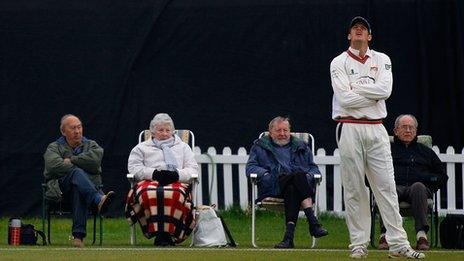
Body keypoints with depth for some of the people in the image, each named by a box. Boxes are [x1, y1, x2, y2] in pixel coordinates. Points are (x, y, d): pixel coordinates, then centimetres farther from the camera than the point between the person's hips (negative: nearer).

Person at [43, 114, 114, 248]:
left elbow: (95, 159, -3)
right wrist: (75, 167, -6)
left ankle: (78, 235, -48)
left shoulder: (91, 145, 23)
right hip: (61, 188, -1)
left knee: (79, 190, -40)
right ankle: (99, 200, -62)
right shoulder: (54, 147, 19)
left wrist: (71, 160, 0)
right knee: (77, 173, -36)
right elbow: (53, 165, -6)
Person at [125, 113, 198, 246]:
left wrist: (177, 174, -6)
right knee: (148, 194, -40)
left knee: (175, 194, -40)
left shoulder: (183, 147, 29)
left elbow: (193, 169, 16)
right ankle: (157, 231, -38)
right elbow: (134, 168, 11)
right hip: (149, 181, 0)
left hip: (177, 183, 0)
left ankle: (169, 233, -37)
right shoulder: (141, 148, 27)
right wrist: (153, 173, -8)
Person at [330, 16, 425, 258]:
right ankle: (358, 243, 3)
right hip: (350, 128, -2)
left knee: (386, 186, -2)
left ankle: (398, 243, -5)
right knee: (354, 189, -1)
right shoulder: (339, 63, 3)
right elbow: (345, 98, -11)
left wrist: (355, 88, -8)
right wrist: (374, 94, -6)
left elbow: (385, 89, -7)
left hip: (376, 129, 2)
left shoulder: (381, 60, 11)